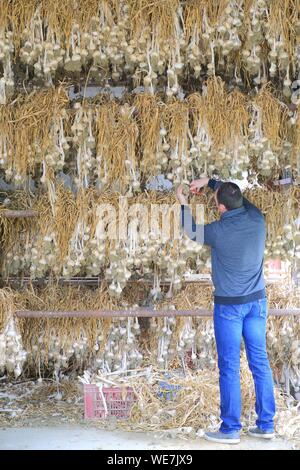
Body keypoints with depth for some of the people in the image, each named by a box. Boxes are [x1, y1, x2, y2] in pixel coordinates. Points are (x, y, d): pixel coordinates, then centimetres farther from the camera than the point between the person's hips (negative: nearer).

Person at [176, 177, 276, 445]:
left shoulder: (219, 231, -16)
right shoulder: (256, 218, -5)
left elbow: (192, 231, 6)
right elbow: (237, 195, 16)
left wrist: (184, 204, 22)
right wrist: (210, 181, 20)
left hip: (229, 305, -5)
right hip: (257, 301, 5)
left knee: (229, 367, 2)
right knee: (260, 363, 9)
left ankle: (230, 429, 8)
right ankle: (266, 425, 16)